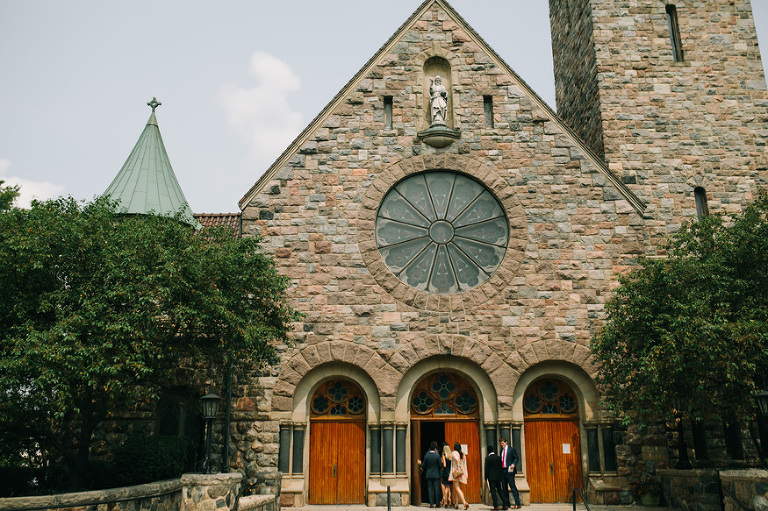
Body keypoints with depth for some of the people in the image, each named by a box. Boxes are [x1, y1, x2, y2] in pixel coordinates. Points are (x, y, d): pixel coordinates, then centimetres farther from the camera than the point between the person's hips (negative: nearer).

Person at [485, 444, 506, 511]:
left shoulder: (487, 458, -8)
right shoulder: (498, 457, 4)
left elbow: (486, 468, -8)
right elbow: (501, 467, 8)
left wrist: (486, 478, -1)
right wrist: (501, 476, 15)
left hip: (491, 477, -5)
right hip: (498, 477, 5)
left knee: (493, 491, -1)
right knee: (499, 490, 13)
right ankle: (505, 504, 8)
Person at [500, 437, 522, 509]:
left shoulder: (511, 449, -1)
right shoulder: (501, 450, 17)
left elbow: (516, 458, -2)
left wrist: (513, 464, -20)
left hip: (509, 470, -7)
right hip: (503, 470, 7)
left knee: (513, 487, -9)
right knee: (504, 488, 8)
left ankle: (518, 504, -7)